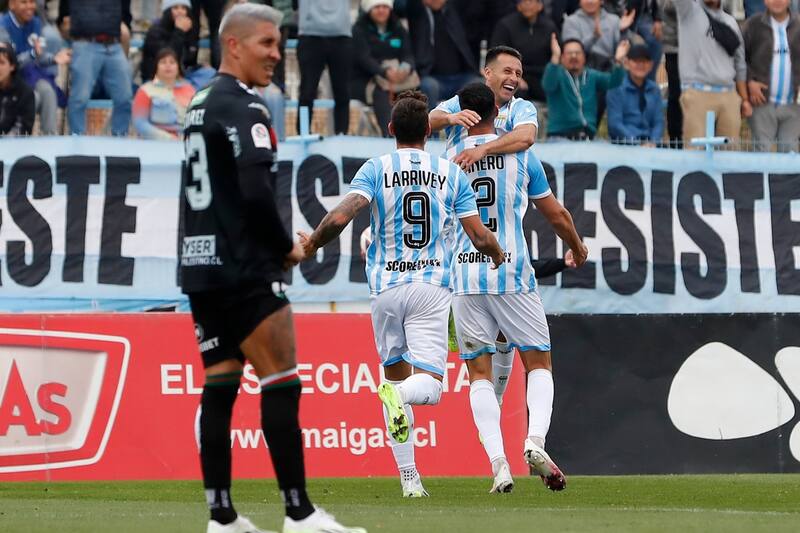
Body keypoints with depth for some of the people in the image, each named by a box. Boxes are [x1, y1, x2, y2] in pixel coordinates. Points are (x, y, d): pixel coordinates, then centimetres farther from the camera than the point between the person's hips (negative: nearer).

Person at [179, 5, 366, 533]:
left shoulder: (200, 106, 16)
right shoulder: (244, 108, -12)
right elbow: (256, 192, -22)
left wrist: (274, 242, 16)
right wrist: (286, 246, -7)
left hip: (200, 267, 9)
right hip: (244, 272, -9)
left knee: (219, 387, 8)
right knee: (281, 384, -6)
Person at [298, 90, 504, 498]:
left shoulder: (376, 169, 0)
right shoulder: (451, 173, 4)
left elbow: (339, 217, -15)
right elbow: (481, 237, 2)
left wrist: (312, 243, 5)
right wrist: (499, 256, 24)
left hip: (386, 286, 1)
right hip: (432, 285, -1)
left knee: (396, 372, 15)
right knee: (429, 386, -4)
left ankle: (409, 478, 11)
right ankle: (399, 395, -42)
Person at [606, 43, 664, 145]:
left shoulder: (654, 90, 15)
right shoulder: (616, 89, 0)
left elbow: (658, 122, 12)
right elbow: (615, 123, -7)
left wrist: (653, 142, -8)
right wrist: (638, 144, -17)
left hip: (649, 144, 4)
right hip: (624, 144, -4)